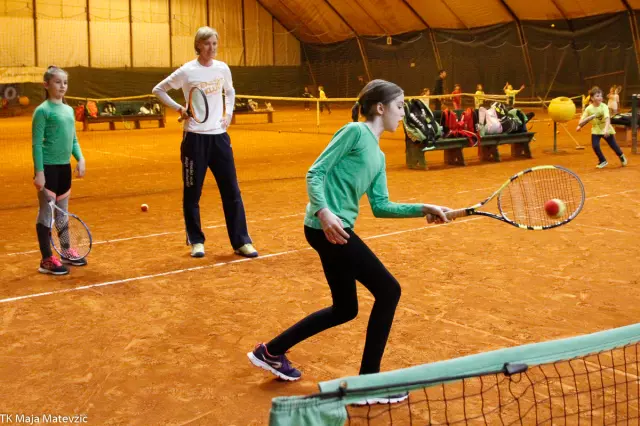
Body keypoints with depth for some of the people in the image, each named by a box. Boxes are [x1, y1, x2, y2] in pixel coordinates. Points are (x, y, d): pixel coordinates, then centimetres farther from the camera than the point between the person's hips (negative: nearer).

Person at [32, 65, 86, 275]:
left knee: (63, 212, 18)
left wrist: (80, 158, 3)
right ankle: (46, 259, 7)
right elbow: (37, 144, -13)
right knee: (46, 213, 0)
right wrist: (39, 171, -18)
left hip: (64, 167, 7)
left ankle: (66, 252, 31)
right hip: (48, 167, -7)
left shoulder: (69, 110, 11)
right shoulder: (43, 110, -10)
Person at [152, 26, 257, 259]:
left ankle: (241, 241, 9)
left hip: (219, 135, 3)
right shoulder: (187, 71, -6)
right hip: (195, 137, -3)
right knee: (192, 193, 4)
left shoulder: (222, 68, 4)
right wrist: (179, 108, -6)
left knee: (232, 191, 2)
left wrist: (229, 113, 9)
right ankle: (196, 241, 18)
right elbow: (158, 89, 5)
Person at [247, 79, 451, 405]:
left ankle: (271, 352, 30)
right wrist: (324, 212, -26)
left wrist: (422, 210, 8)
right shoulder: (355, 131, -7)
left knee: (345, 310, 17)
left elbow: (380, 206, 15)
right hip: (326, 227, -10)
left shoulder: (378, 156, 19)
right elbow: (314, 174, -12)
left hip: (337, 229, 10)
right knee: (388, 291, -4)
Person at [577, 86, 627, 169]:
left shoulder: (604, 107, -21)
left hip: (606, 130, -2)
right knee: (595, 146, -14)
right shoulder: (589, 108, -12)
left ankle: (621, 156, 40)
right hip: (596, 130, 2)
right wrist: (579, 126, -28)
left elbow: (607, 118, -33)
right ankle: (603, 161, 11)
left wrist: (606, 129, -48)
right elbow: (582, 120, -7)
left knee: (613, 145, 7)